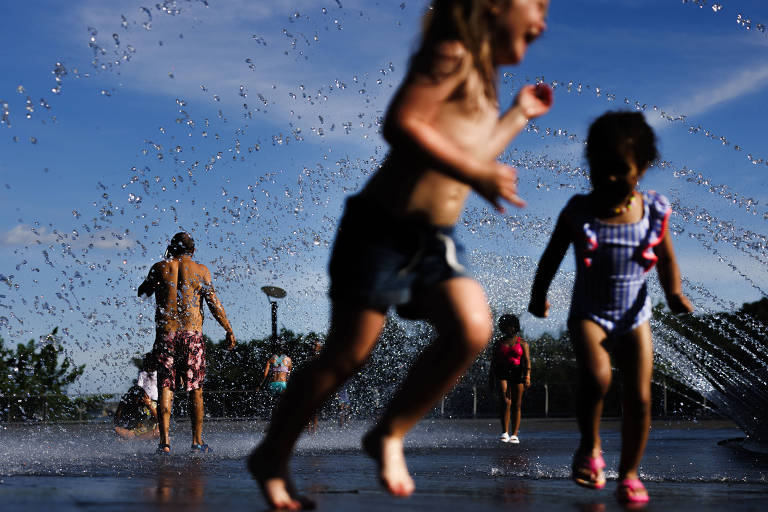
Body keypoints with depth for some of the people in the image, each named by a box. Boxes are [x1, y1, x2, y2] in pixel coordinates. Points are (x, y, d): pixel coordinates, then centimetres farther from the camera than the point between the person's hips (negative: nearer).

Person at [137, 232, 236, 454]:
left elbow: (142, 292, 19)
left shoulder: (159, 268, 3)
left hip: (165, 334, 0)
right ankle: (197, 441, 10)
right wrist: (229, 331, 7)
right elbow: (214, 304, -1)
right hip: (192, 334, 0)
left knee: (165, 387, 1)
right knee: (195, 389, 8)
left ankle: (164, 441, -8)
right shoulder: (200, 270, 2)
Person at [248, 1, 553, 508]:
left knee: (473, 328, -15)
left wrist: (518, 115, 28)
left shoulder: (482, 72, 18)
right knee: (347, 355, -2)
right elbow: (402, 123, -24)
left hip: (437, 239, 8)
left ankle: (390, 435, 1)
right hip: (383, 229, -8)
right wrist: (475, 174, -24)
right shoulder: (452, 54, -11)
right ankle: (272, 458, 17)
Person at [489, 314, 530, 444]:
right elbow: (493, 361, 17)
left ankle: (515, 435, 4)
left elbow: (527, 360, 1)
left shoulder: (522, 342, 8)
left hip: (517, 374, 0)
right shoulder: (499, 342, 14)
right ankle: (505, 432, -17)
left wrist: (527, 376, -11)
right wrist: (492, 378, 13)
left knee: (516, 405, 0)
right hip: (502, 374, 0)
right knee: (505, 401, -18)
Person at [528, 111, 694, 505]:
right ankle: (589, 447, -2)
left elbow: (666, 258, 5)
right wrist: (538, 295, 7)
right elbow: (552, 256, 3)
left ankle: (629, 473, 14)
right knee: (596, 378, -27)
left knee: (639, 397, -4)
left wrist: (673, 291, -12)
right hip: (589, 313, -2)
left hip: (634, 314, 2)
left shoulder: (653, 211, -7)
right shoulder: (578, 212, -11)